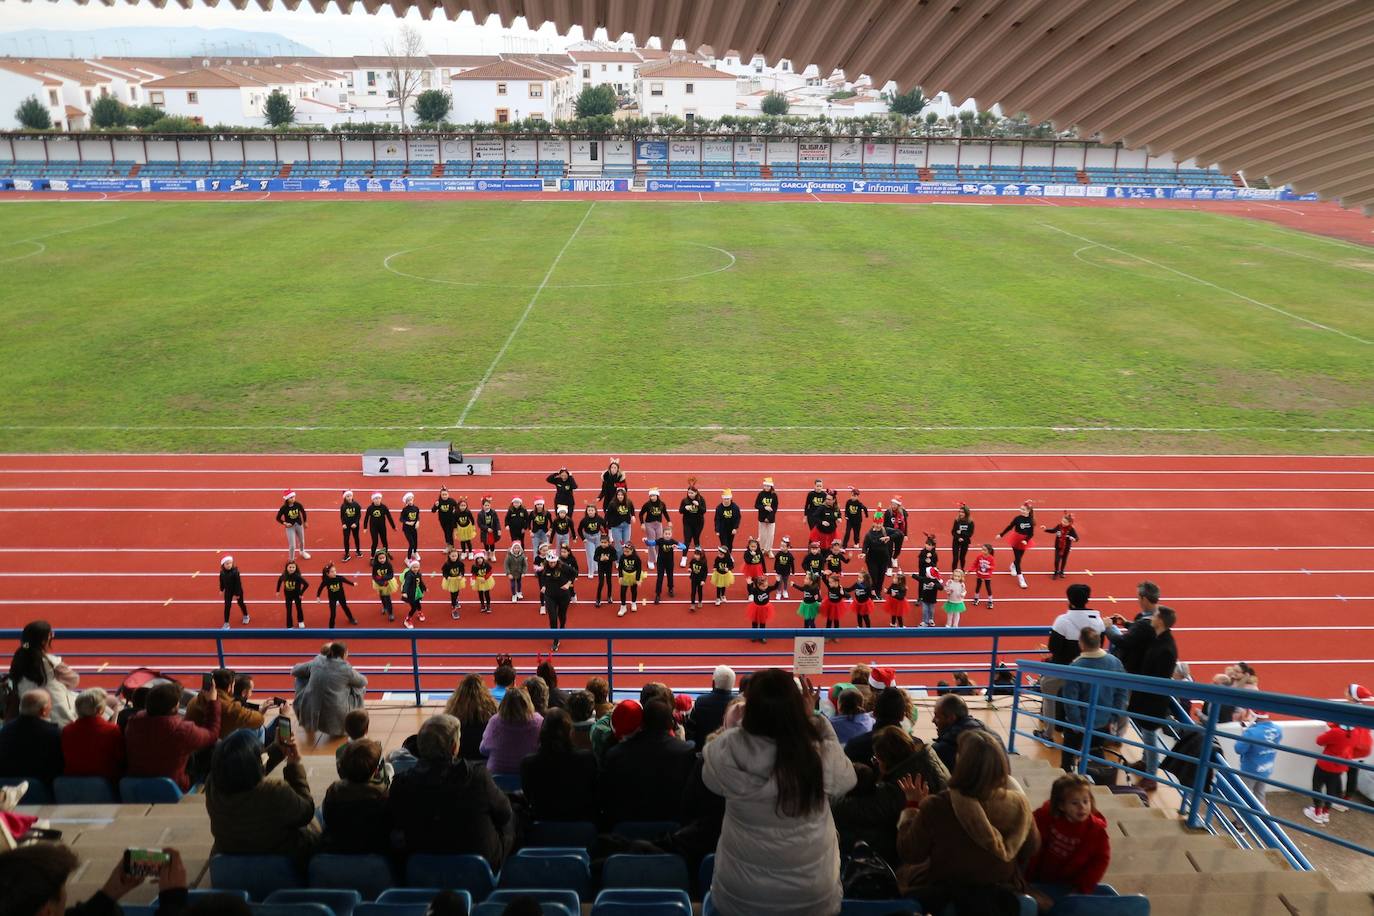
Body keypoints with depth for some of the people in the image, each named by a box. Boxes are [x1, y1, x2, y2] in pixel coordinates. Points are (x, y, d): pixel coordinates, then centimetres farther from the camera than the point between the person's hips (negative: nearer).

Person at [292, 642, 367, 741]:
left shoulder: (317, 661, 3)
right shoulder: (346, 668, -6)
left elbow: (294, 671, 19)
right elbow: (363, 682, 12)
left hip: (311, 715, 3)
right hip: (335, 717, -3)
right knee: (359, 688, 19)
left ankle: (309, 727, 22)